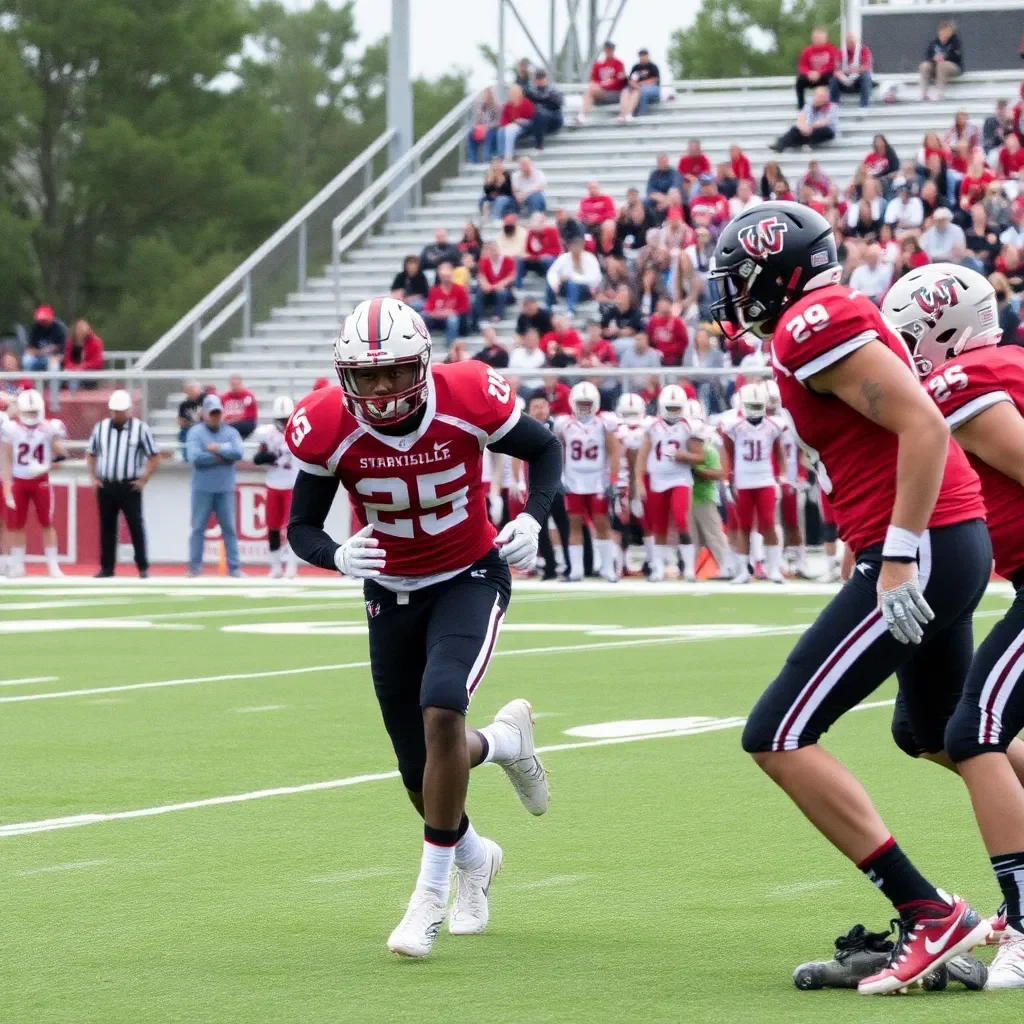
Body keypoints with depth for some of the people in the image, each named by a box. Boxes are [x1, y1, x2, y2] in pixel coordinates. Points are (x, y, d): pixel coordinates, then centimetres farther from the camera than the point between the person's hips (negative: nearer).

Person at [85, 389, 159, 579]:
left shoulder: (140, 429, -5)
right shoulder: (100, 428, 6)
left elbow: (154, 457, -1)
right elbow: (90, 454, 17)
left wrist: (143, 479, -7)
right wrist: (93, 477, 7)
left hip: (130, 486, -3)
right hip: (105, 486, 3)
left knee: (136, 526, -3)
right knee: (107, 527, 8)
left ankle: (143, 568, 3)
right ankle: (107, 568, 14)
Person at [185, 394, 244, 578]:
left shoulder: (231, 432, 7)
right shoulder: (196, 432, -2)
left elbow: (237, 453, -10)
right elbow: (195, 457, -16)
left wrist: (217, 449, -13)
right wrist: (221, 458, -11)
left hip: (225, 490, 2)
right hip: (202, 489, -2)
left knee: (229, 528, 4)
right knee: (198, 528, 2)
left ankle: (234, 567, 7)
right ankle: (194, 568, 5)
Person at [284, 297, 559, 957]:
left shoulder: (469, 400, -23)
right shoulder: (329, 428, -20)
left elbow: (545, 448, -4)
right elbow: (302, 525, -9)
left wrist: (535, 517, -22)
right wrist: (336, 556, -31)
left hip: (471, 576, -2)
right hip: (391, 592, 2)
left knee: (441, 711, -28)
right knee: (421, 769, 5)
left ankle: (433, 890, -13)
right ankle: (474, 858, 41)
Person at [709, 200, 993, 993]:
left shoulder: (815, 325, -13)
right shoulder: (839, 318, 16)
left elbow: (925, 426, -22)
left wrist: (900, 556, -22)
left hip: (923, 550, -10)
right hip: (957, 544, 10)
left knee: (778, 739, -10)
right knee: (940, 737, 30)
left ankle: (930, 917, -13)